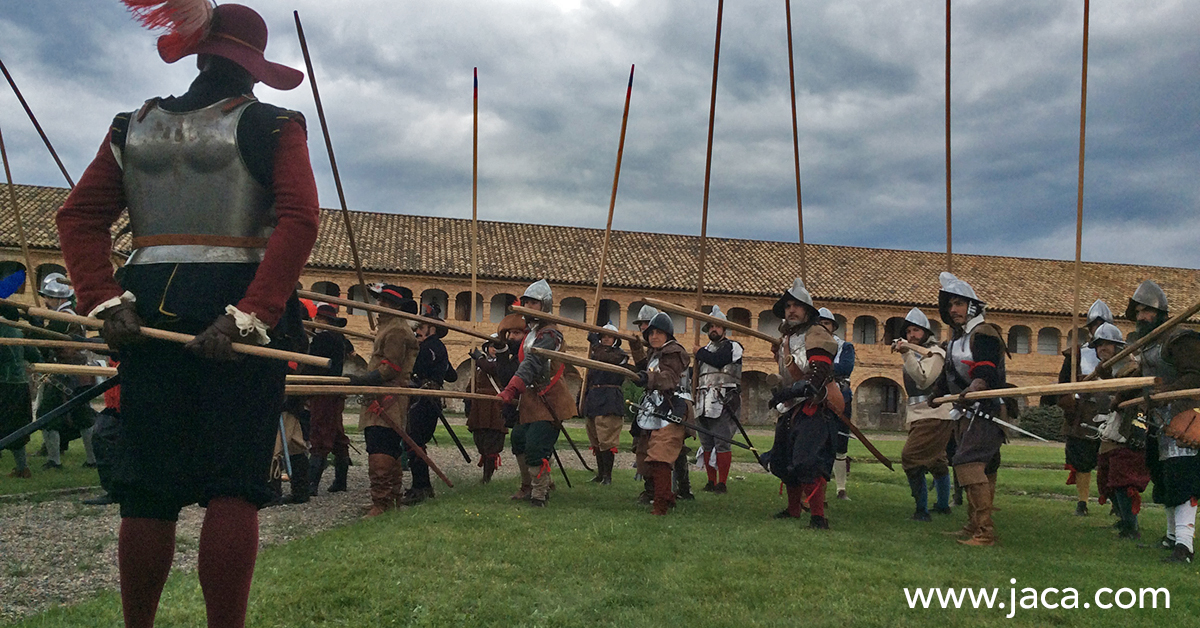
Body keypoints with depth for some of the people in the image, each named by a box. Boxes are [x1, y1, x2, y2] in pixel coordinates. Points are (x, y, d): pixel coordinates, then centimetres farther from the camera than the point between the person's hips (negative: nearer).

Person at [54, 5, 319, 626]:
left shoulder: (135, 126, 14)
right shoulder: (272, 126, 2)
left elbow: (79, 215, 6)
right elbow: (299, 220, -14)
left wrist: (105, 299, -3)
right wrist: (250, 316, -18)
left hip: (151, 309, 4)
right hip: (239, 310, -3)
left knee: (148, 487, 10)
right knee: (232, 487, -1)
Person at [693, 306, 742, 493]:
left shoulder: (732, 346, 3)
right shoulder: (706, 350, 23)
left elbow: (717, 360, -17)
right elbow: (696, 375, 27)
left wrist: (699, 352, -1)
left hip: (723, 402, -7)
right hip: (704, 404, 7)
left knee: (722, 443, -9)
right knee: (707, 444, 8)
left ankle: (722, 483, -4)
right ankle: (711, 482, 15)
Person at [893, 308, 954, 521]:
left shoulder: (934, 353, -10)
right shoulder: (915, 352, 18)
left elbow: (923, 380, -25)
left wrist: (907, 354, -28)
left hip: (933, 415, -10)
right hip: (919, 415, 10)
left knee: (910, 458, -18)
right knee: (935, 461, 20)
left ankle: (922, 509, -14)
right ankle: (943, 505, 34)